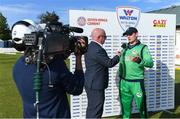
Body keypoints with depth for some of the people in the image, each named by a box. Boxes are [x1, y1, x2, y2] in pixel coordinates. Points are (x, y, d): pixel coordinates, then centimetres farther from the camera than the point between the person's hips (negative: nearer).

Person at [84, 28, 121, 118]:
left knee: (92, 108, 20)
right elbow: (109, 63, -17)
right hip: (96, 85, -10)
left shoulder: (90, 47, 9)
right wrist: (118, 56, 0)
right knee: (96, 111, 0)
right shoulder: (97, 49, -23)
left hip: (91, 83, 10)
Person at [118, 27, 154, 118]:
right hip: (124, 81, 4)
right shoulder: (125, 47, 9)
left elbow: (150, 63, -17)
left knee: (141, 104, 4)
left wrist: (139, 60, -34)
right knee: (125, 105, 12)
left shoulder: (142, 47, -6)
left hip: (137, 82, -4)